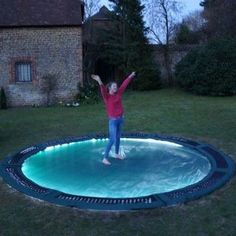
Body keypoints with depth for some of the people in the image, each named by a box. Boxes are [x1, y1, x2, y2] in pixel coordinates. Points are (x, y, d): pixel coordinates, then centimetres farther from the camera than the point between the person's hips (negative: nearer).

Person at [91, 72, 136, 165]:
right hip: (113, 120, -7)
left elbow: (124, 84, 14)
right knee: (112, 140, -9)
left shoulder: (118, 93, 4)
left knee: (118, 137, 19)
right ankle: (105, 158, -1)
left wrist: (130, 76, 25)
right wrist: (99, 81, -50)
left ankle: (117, 154, 36)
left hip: (120, 119, 7)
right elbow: (103, 89, -31)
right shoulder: (107, 96, -12)